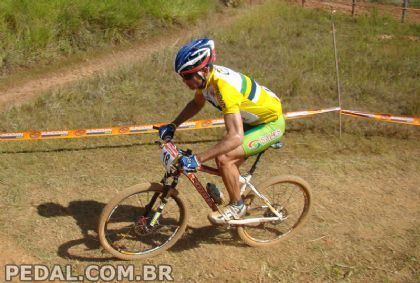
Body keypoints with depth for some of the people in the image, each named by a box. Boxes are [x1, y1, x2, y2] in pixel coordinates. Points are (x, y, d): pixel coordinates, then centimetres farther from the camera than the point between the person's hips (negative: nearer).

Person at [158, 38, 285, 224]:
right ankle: (239, 194, 32)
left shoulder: (224, 86, -36)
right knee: (221, 154, 11)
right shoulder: (205, 76, -9)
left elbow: (235, 137, -43)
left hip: (270, 123, -9)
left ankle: (236, 206, 1)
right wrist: (173, 126, 2)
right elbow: (197, 103, 13)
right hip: (252, 119, 9)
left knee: (224, 158, -20)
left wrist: (197, 160, -45)